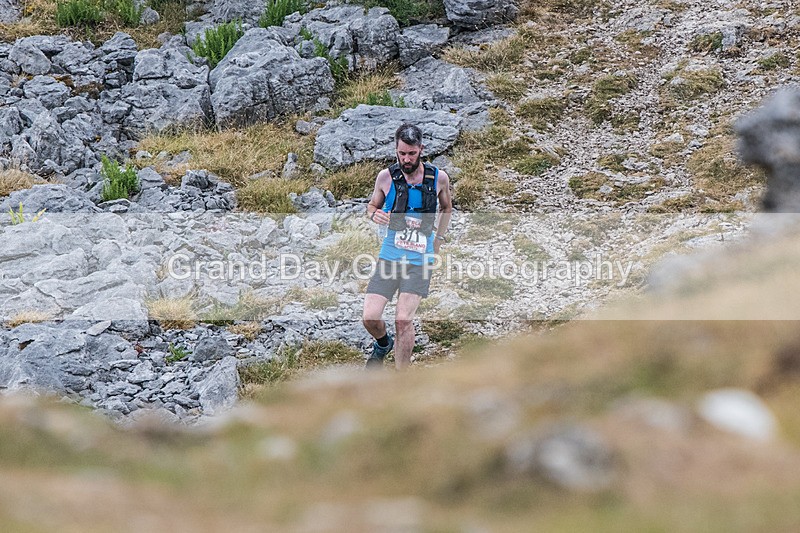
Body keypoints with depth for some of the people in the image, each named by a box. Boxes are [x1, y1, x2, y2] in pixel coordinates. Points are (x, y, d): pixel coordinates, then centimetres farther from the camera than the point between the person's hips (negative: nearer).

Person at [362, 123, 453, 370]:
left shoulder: (439, 178, -2)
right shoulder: (386, 177, -4)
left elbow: (446, 206, 19)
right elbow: (372, 205, 12)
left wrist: (439, 237, 13)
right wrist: (374, 214, -11)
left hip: (420, 261, -1)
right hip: (389, 257, 1)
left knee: (403, 320, -13)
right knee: (370, 317, -9)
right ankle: (383, 343, 28)